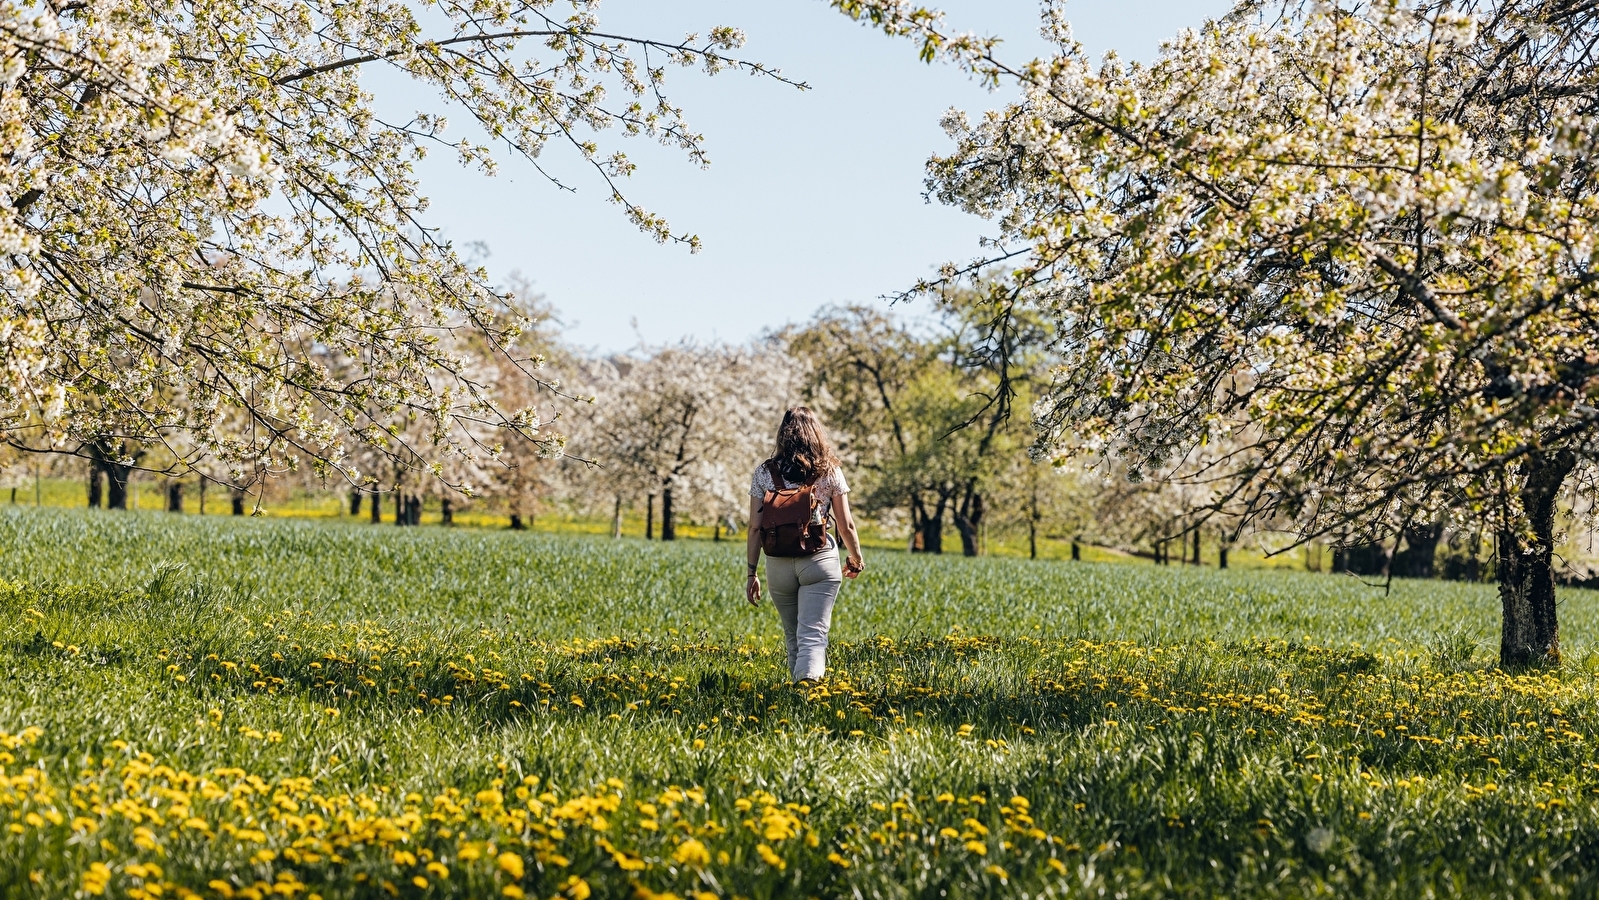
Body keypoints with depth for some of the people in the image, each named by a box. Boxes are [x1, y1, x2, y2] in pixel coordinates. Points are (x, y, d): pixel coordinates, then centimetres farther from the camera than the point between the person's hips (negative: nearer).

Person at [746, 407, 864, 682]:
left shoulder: (764, 472, 3)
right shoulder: (830, 471, 0)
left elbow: (755, 528, 1)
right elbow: (846, 525, 2)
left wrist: (752, 573, 8)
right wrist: (856, 559, 19)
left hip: (778, 564, 2)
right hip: (820, 561, -2)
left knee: (793, 637, 19)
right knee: (812, 637, -6)